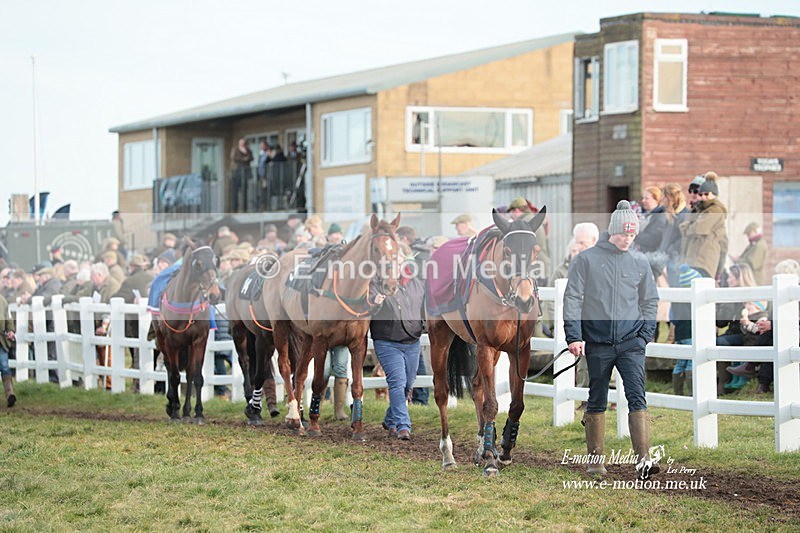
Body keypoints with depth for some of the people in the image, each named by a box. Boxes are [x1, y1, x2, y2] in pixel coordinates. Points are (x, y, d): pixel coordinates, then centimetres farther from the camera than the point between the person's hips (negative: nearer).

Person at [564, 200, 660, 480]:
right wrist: (574, 336, -10)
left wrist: (645, 334, 6)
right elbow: (572, 298, -1)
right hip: (597, 341, -1)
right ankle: (596, 459, 15)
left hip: (631, 341, 1)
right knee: (597, 401, 6)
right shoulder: (586, 259, 1)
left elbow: (650, 301, 18)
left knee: (637, 397, -12)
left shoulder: (639, 263, 9)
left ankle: (643, 459, -19)